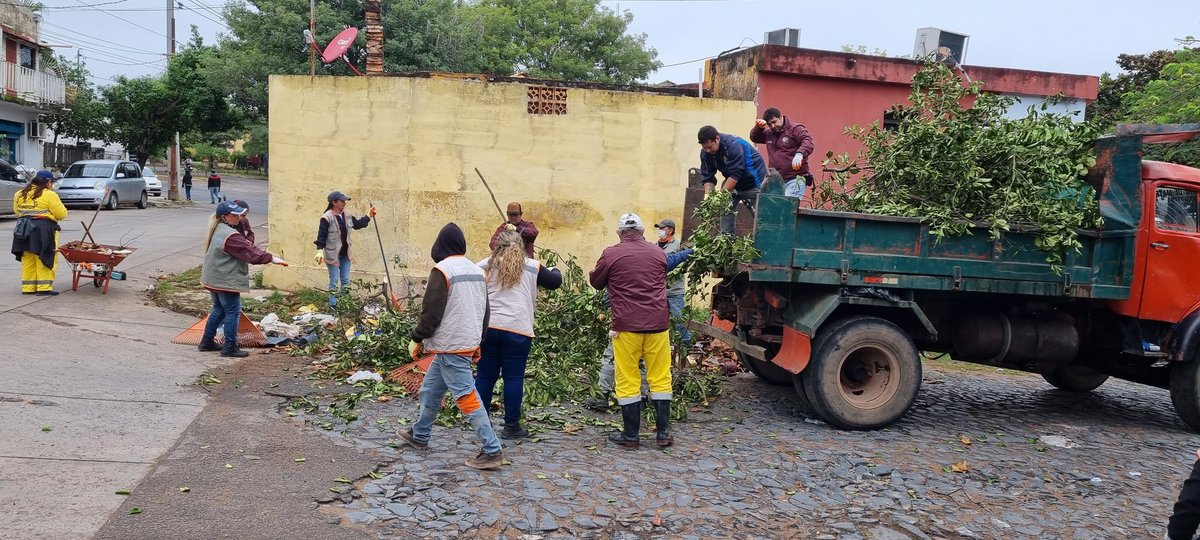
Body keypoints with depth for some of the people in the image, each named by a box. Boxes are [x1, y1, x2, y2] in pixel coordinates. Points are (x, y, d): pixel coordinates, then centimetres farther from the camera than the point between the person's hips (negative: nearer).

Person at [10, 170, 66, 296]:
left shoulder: (20, 194, 11)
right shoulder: (49, 195, -9)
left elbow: (16, 211, 16)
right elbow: (61, 214, -8)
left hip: (23, 230, 6)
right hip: (43, 230, -6)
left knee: (28, 261, 13)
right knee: (45, 260, -1)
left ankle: (28, 287, 15)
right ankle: (44, 288, -3)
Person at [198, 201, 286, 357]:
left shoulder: (217, 230, 11)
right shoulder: (230, 235, -22)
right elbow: (249, 251, -25)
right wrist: (270, 258, -23)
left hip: (213, 279, 10)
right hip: (226, 281, -10)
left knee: (218, 310, 21)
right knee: (233, 312, -2)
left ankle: (207, 341, 29)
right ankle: (229, 347, 2)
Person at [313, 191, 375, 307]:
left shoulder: (347, 215, 4)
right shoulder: (327, 217, -17)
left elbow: (357, 224, 19)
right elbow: (322, 235, -18)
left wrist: (368, 216, 12)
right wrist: (320, 250, -25)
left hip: (345, 253, 7)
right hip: (332, 254, -7)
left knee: (346, 280, 13)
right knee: (334, 281, 0)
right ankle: (333, 305, 10)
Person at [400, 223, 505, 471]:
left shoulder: (442, 271, -15)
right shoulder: (478, 271, 9)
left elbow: (431, 312, -16)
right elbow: (485, 311, 16)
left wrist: (417, 339, -3)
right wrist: (478, 342, 25)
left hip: (450, 346, -9)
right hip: (469, 343, 9)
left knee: (467, 398, -6)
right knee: (430, 390, 22)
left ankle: (492, 451, -5)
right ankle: (420, 435, 37)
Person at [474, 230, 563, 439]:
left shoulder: (485, 266, 10)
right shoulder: (532, 267, 5)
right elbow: (555, 282, 14)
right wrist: (555, 271, 35)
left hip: (487, 328, 3)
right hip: (517, 330, -3)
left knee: (485, 376, 10)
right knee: (514, 378, 4)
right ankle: (511, 426, 8)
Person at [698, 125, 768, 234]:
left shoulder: (734, 145, -32)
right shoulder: (705, 152, -10)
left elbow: (735, 175, -34)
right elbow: (707, 176, -8)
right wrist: (707, 195, -25)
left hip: (753, 181, -6)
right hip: (732, 182, 7)